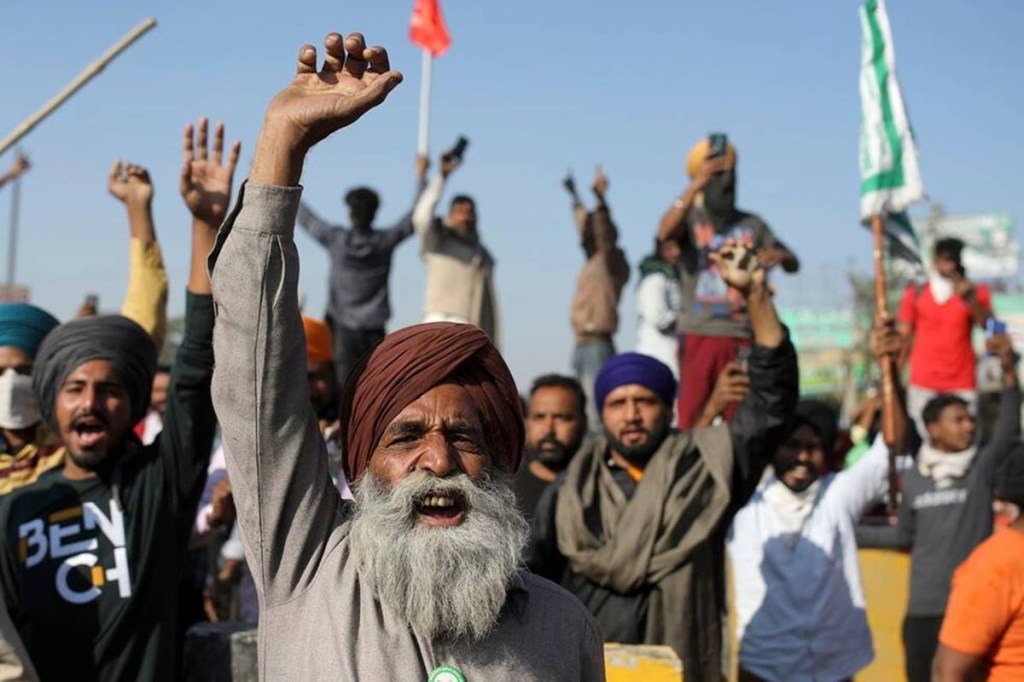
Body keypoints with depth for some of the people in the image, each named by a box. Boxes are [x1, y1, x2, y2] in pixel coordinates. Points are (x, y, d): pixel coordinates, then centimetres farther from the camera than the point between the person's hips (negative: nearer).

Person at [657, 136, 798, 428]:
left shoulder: (751, 224, 11)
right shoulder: (690, 218, 4)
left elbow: (793, 264, 10)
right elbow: (664, 232, -19)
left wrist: (779, 255, -14)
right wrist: (695, 186, -25)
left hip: (744, 335, 3)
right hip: (700, 334, -3)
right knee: (691, 415, -7)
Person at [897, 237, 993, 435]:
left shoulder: (976, 292, 6)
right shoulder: (916, 293, 7)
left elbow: (987, 325, -10)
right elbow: (904, 337, 8)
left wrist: (970, 299, -25)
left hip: (962, 383, 0)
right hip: (923, 383, 1)